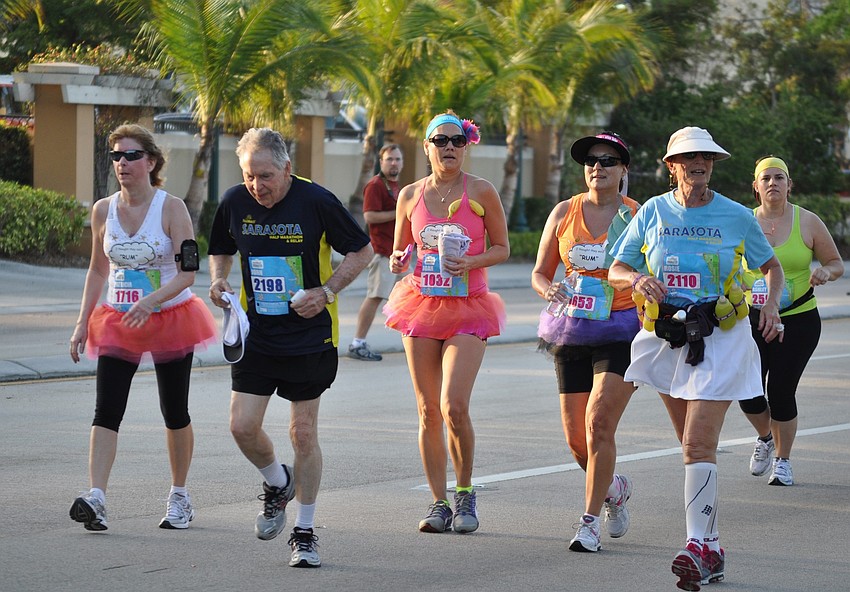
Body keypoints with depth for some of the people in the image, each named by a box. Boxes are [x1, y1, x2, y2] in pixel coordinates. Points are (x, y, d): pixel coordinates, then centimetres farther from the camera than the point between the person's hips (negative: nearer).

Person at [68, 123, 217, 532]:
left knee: (175, 413, 8)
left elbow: (187, 272, -15)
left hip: (171, 318, -3)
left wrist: (151, 300, -30)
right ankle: (95, 498, -23)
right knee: (106, 410, -13)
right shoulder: (103, 210, 2)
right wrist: (82, 323, 8)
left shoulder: (171, 208, -10)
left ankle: (179, 497, 23)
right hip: (118, 322, 3)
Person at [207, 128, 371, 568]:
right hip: (255, 333, 3)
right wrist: (219, 281, -5)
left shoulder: (316, 201, -14)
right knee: (242, 426, -5)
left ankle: (305, 532, 14)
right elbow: (221, 250, 15)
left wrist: (326, 291, -16)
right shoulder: (234, 202, -3)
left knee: (304, 433, 0)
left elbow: (362, 251, -4)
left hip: (310, 335, -3)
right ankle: (278, 484, 27)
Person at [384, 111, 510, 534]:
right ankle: (438, 502, 13)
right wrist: (397, 261, -6)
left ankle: (465, 493, 5)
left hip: (467, 308, -3)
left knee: (454, 407, -16)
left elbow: (502, 248, 5)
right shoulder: (410, 195, 7)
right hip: (421, 305, 3)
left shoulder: (481, 192, -2)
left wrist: (471, 262, -14)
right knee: (428, 411, 2)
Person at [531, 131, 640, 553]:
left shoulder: (638, 216, -1)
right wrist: (549, 290, -12)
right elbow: (539, 273, 12)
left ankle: (590, 522, -9)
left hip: (622, 332, -4)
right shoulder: (564, 213, 7)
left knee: (598, 424, -17)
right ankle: (614, 489, 35)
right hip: (573, 332, 4)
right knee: (576, 437, 4)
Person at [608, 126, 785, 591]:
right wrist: (637, 280, -15)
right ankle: (712, 549, 17)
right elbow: (616, 269, 7)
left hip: (720, 338, -3)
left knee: (699, 445, -15)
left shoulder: (736, 216, 0)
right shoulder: (653, 212, 4)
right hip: (667, 337, 3)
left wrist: (771, 304, -5)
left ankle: (698, 546, -20)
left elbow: (771, 265, 14)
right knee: (693, 445, 9)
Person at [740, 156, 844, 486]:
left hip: (799, 321, -1)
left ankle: (782, 460, 13)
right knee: (748, 392, -6)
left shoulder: (807, 222, -1)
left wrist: (824, 272, -16)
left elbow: (836, 264, 7)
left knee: (781, 391, -8)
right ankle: (765, 437, 28)